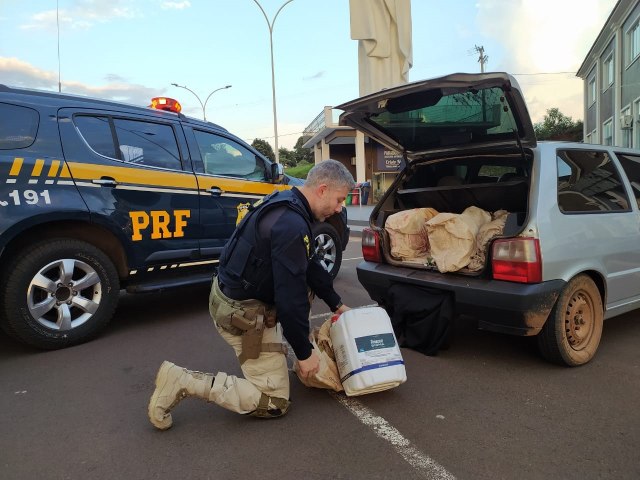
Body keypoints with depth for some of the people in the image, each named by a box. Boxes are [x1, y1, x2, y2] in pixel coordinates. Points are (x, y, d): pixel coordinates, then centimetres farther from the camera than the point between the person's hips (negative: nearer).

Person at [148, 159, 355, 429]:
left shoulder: (287, 205, 5)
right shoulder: (292, 225, -28)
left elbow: (309, 265, 15)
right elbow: (290, 296, -26)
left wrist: (336, 304, 19)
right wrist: (304, 352, -14)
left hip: (232, 293, 10)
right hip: (242, 312, -10)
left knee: (309, 283, 24)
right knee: (275, 403, 0)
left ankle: (276, 352, 29)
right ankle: (183, 381, -3)